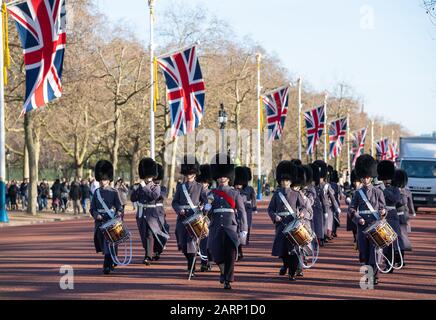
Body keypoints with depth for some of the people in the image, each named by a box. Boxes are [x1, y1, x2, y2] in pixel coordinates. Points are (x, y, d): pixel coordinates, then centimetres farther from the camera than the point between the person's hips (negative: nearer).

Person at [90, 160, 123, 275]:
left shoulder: (114, 192, 1)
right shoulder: (96, 192, 9)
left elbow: (119, 207, 0)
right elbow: (92, 208, 9)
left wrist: (119, 214, -20)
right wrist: (96, 215, -11)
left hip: (111, 221, -4)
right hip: (99, 222, 4)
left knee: (109, 243, -11)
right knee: (101, 242, 8)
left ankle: (107, 266, -12)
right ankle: (111, 262, 27)